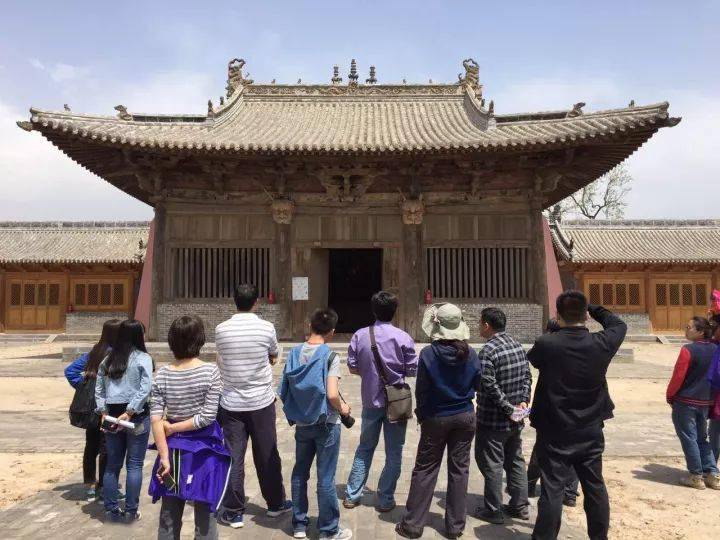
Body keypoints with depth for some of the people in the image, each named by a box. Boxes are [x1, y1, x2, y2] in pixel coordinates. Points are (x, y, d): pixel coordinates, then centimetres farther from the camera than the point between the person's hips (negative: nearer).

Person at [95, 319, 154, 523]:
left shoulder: (107, 360, 9)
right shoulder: (143, 358, -8)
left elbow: (99, 389, 9)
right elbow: (145, 389, -18)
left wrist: (104, 412, 6)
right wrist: (129, 413, -14)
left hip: (112, 415, 5)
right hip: (136, 416, -5)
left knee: (112, 464, 15)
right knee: (134, 465, 6)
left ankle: (111, 510, 22)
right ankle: (130, 511, 12)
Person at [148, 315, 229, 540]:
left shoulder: (162, 374, -6)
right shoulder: (210, 371, -14)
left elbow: (155, 420, -9)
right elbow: (208, 416, -17)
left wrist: (165, 457, -7)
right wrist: (174, 427, -7)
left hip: (173, 449, 3)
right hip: (203, 449, -2)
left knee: (169, 515, 17)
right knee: (205, 515, 10)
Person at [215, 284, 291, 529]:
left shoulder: (221, 329, -6)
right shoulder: (267, 328, -10)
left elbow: (220, 361, 10)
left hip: (232, 403, 1)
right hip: (261, 402, 0)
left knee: (233, 458, 9)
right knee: (267, 455, 13)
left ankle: (233, 512, 19)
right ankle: (275, 503, 29)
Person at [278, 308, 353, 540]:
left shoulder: (294, 353, -2)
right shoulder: (330, 356, -17)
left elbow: (284, 391, 1)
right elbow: (332, 394, -24)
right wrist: (343, 408, -4)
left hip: (302, 423, 5)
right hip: (326, 424, -5)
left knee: (299, 473, 18)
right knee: (326, 478, 7)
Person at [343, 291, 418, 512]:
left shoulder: (360, 336, -6)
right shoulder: (402, 337, -13)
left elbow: (352, 367, -1)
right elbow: (413, 370, -7)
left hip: (370, 401, 3)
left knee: (365, 448, 19)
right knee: (393, 453, 11)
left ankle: (352, 495, 25)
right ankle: (385, 499, 19)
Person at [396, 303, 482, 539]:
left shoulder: (428, 353, -17)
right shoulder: (470, 354, -8)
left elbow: (421, 390, -10)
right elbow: (477, 384, 3)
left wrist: (421, 414, 5)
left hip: (435, 419, -2)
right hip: (465, 417, 3)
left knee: (425, 469, 8)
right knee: (459, 469, 12)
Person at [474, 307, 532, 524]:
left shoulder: (488, 351, -21)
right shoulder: (518, 346, 4)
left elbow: (490, 387, -24)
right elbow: (527, 377, 6)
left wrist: (508, 409, -16)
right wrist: (523, 401, 0)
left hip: (492, 420, -8)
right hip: (515, 420, 8)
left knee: (491, 464, 5)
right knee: (515, 460, 19)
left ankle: (494, 511, 14)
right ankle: (520, 506, 29)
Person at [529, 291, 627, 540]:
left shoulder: (546, 344, -19)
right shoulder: (601, 343, -11)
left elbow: (532, 358, 5)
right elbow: (619, 325, 11)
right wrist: (593, 308, 15)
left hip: (554, 433, -3)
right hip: (590, 432, 3)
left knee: (552, 490, 5)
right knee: (595, 487, 18)